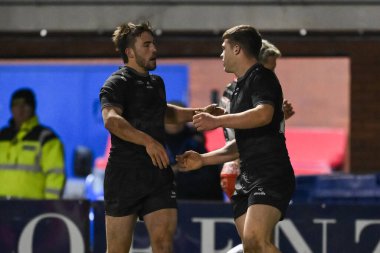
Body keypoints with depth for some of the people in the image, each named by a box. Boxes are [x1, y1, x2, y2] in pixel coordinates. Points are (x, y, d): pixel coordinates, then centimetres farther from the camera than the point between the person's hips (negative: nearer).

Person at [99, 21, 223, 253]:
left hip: (159, 173, 6)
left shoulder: (156, 83, 20)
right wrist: (147, 141, -39)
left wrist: (200, 112, 32)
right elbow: (111, 120, -27)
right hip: (125, 173, -6)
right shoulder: (117, 84, -7)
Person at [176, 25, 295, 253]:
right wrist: (203, 160, 29)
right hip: (248, 179, 10)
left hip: (271, 175, -10)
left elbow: (264, 114, -26)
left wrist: (218, 121, -24)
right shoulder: (240, 88, 25)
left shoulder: (261, 77, -5)